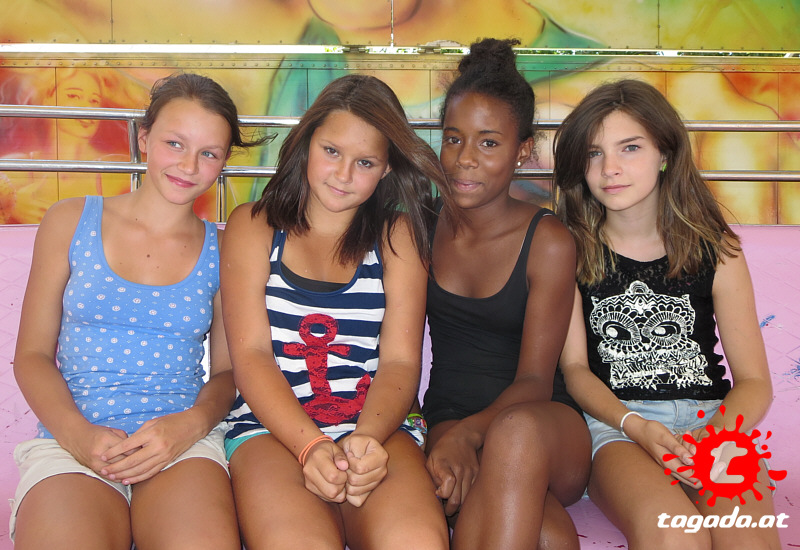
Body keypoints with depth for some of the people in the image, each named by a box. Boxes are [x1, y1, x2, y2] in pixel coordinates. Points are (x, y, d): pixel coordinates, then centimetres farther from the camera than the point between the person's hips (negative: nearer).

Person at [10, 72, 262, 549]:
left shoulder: (222, 250, 10)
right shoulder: (71, 222, 9)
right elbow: (32, 355, 9)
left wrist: (192, 423, -10)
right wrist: (77, 434, -10)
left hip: (184, 442, 0)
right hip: (71, 440, 1)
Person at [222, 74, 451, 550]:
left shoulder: (398, 234, 15)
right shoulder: (254, 225, 13)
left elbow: (401, 362, 4)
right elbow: (250, 356, 2)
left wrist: (367, 439, -17)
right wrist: (312, 446, -16)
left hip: (377, 428, 1)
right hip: (272, 428, -1)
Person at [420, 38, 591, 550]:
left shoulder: (548, 242, -6)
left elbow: (534, 378, -9)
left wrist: (469, 433, -28)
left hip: (545, 427, 0)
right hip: (447, 421, 0)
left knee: (516, 432, -40)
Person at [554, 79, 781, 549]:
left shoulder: (716, 249, 7)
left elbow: (754, 381, 6)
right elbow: (574, 366, 1)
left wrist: (717, 434, -16)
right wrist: (635, 426, -18)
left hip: (712, 418, 2)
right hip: (613, 420, -1)